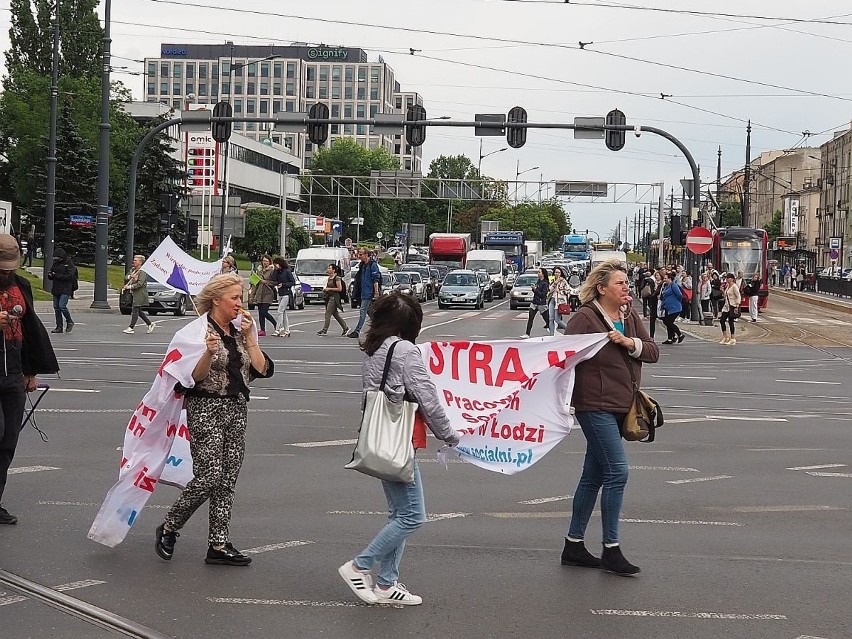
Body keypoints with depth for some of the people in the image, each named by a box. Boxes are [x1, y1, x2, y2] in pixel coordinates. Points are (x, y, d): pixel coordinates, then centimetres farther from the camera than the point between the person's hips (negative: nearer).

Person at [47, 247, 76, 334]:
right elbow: (51, 277, 20)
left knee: (62, 306, -17)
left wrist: (57, 275, -20)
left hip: (65, 290, -7)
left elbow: (69, 276, -17)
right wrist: (50, 275, -5)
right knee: (56, 307, 5)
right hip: (56, 289, 7)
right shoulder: (55, 263, 15)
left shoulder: (69, 264, -6)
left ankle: (69, 322, 4)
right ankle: (59, 327, 11)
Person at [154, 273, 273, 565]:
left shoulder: (240, 332, 12)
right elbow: (195, 376, -13)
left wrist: (249, 337, -3)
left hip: (236, 409, 7)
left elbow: (262, 369, 4)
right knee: (208, 478, -10)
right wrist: (209, 352, -29)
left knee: (227, 480, 5)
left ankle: (219, 545, 9)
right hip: (206, 409, -7)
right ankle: (168, 528, 11)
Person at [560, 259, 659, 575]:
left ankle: (574, 545, 21)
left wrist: (629, 342, -13)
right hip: (595, 406, -8)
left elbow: (653, 351, 6)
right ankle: (611, 550, -4)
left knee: (593, 476, 13)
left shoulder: (630, 317, 11)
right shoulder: (585, 318, -11)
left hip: (619, 407, 8)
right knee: (617, 471, -12)